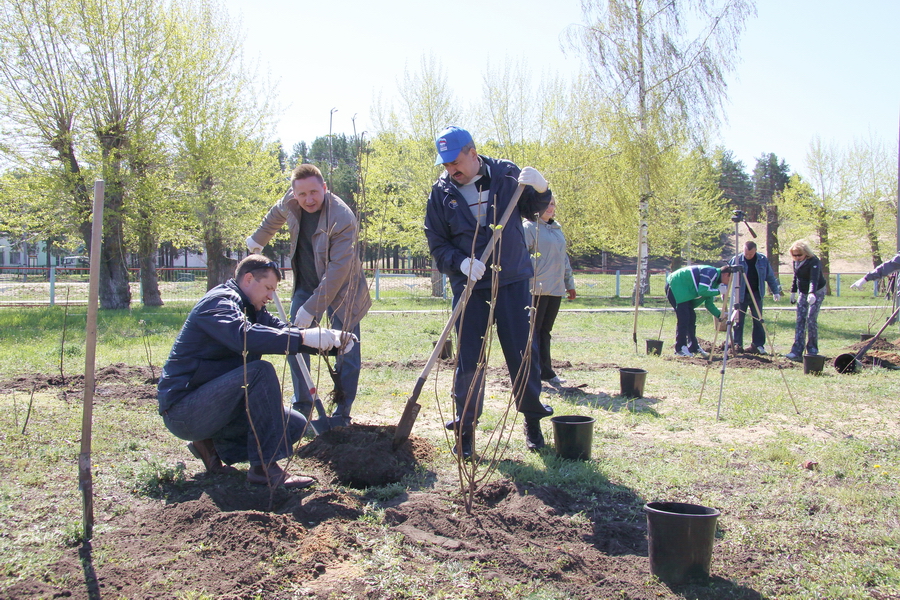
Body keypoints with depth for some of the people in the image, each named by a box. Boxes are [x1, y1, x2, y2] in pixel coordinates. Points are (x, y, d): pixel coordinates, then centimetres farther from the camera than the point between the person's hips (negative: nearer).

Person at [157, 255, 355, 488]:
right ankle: (264, 467, -27)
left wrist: (332, 341, -12)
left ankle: (214, 446, 6)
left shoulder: (252, 310, 15)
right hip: (182, 410, -10)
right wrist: (303, 337, -41)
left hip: (211, 402, 10)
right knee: (260, 371, -30)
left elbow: (282, 329, 5)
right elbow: (244, 336, -36)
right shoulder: (219, 302, -15)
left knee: (295, 424, 2)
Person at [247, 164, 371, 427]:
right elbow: (275, 216, 16)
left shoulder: (342, 218, -30)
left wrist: (311, 308, -32)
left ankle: (342, 412, 6)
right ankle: (301, 406, 17)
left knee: (345, 349, -5)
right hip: (305, 284, 6)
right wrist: (258, 239, 31)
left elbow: (338, 269, -31)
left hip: (340, 289, -6)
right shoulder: (290, 203, -10)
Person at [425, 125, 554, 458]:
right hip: (469, 286, 0)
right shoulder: (441, 193, -1)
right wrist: (462, 263, -17)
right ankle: (465, 428, 15)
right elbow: (437, 244, 1)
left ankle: (532, 420, 23)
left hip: (513, 281, 0)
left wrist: (539, 189, -13)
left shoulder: (505, 174, -2)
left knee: (524, 352, 4)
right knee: (469, 360, 2)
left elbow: (535, 208, 9)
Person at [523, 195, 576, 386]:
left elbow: (563, 258, 25)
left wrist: (569, 283, 23)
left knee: (545, 331, 11)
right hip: (536, 289, -7)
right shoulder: (529, 227, -5)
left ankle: (546, 372, 16)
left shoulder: (557, 228, 19)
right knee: (533, 330, -3)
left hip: (556, 289, 7)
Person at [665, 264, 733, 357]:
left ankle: (694, 347, 16)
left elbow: (709, 303, 18)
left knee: (691, 317, 9)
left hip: (683, 291, 10)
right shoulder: (712, 272, -16)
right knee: (683, 318, -13)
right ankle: (680, 349, -9)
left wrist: (720, 315, 8)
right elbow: (702, 291, -26)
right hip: (675, 286, -10)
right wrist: (719, 291, -14)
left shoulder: (715, 280, 14)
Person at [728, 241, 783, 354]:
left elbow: (770, 277, 9)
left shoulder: (763, 260, 0)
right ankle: (737, 345, 8)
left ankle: (758, 345, 11)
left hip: (756, 295, 2)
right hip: (741, 295, -2)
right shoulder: (736, 260, -8)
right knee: (738, 320, 1)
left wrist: (776, 292, 10)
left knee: (758, 320, 3)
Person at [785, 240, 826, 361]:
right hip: (803, 292, 6)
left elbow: (814, 278, -39)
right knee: (800, 320, -3)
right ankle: (797, 351, -9)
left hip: (817, 292, -6)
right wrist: (793, 292, 17)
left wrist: (812, 294, -53)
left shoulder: (814, 261, -23)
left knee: (811, 319, -12)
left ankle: (812, 350, 2)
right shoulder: (796, 262, -1)